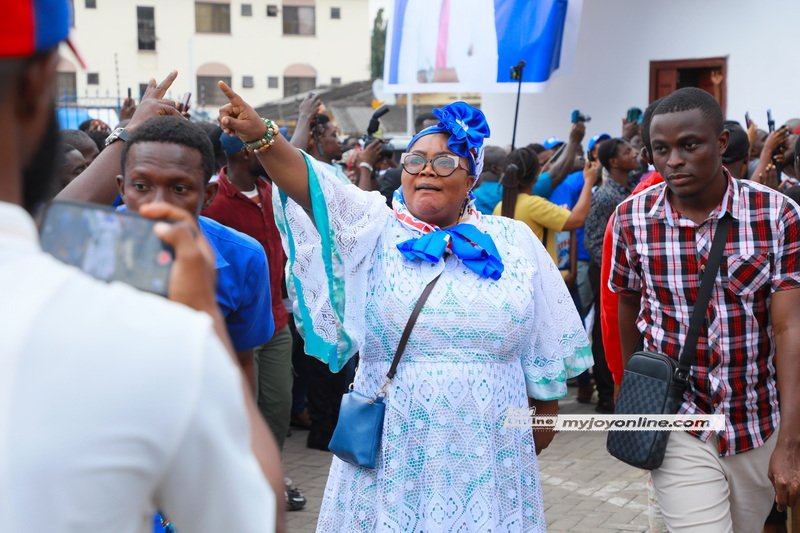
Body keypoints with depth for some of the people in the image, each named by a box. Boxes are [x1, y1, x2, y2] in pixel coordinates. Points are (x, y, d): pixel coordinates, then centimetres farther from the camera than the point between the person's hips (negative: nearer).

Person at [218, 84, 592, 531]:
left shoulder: (514, 241, 3)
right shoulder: (375, 229, 0)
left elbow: (545, 343, 10)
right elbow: (311, 184, -17)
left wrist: (545, 415, 14)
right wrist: (262, 136, -33)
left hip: (487, 448, 1)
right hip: (394, 444, -1)